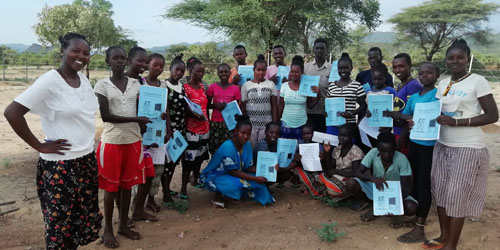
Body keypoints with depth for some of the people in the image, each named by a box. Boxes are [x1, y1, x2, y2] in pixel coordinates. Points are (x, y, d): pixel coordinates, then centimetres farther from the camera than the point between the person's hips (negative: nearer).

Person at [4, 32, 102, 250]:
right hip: (60, 165, -7)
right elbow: (12, 112, -18)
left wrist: (87, 145, 11)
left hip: (87, 160, 7)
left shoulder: (84, 80, 6)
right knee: (60, 222, 8)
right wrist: (39, 146, -15)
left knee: (83, 218, 17)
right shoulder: (49, 81, -15)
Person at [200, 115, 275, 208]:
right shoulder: (228, 146, -28)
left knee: (260, 179, -11)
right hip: (215, 176, -7)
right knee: (235, 184, -36)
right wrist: (255, 179, -29)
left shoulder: (247, 145, -7)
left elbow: (248, 167, -3)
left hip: (234, 175, 7)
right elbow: (233, 171, -27)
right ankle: (219, 195, -7)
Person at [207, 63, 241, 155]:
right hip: (215, 123, 0)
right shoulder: (212, 87, 2)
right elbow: (207, 105, 8)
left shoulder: (235, 89, 3)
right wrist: (215, 105, -11)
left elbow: (237, 107, 11)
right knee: (215, 149, 0)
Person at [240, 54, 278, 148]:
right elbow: (242, 107, 6)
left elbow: (274, 106, 6)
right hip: (250, 124, 0)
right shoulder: (246, 85, 3)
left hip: (266, 124, 0)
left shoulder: (270, 84, 5)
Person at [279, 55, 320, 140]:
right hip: (286, 123, 1)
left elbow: (310, 105, 4)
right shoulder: (284, 86, -1)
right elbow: (281, 106, 5)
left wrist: (318, 95, -10)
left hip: (301, 124, 0)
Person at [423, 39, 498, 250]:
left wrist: (456, 122, -21)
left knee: (457, 195, -1)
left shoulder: (478, 81, -8)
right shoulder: (442, 84, 10)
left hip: (468, 148, -6)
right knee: (440, 191, 10)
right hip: (442, 146, 6)